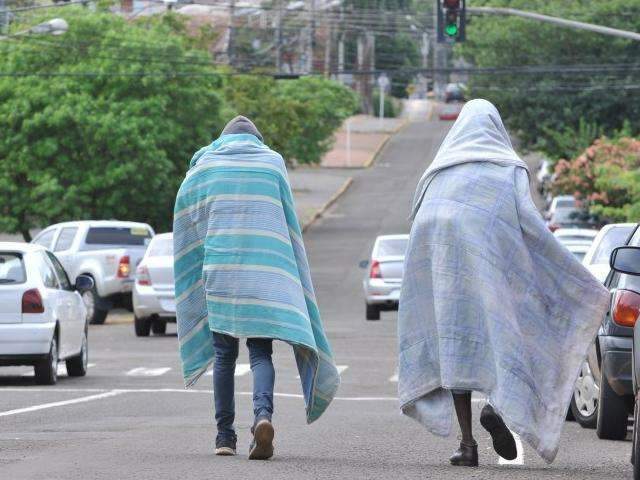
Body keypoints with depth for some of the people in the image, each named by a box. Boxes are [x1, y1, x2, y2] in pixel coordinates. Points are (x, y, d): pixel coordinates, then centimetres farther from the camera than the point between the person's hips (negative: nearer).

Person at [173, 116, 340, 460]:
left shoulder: (203, 166, 12)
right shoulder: (272, 161, 11)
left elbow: (187, 224, 10)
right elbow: (289, 223, 10)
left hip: (220, 271, 0)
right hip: (266, 272, 0)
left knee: (224, 353, 9)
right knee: (260, 351, 0)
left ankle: (225, 435, 7)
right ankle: (262, 413, -25)